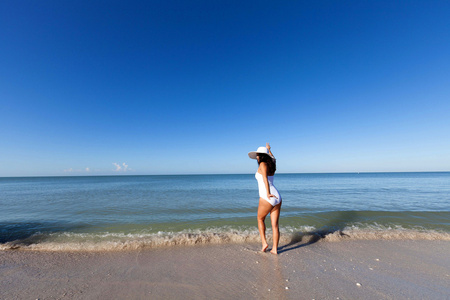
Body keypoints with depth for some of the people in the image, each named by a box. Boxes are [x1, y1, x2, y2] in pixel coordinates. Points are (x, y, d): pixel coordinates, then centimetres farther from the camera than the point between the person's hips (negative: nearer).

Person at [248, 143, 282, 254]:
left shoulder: (263, 164, -7)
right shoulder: (272, 165, 14)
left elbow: (265, 177, -25)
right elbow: (273, 159, 40)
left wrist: (268, 193, -29)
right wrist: (269, 150, 53)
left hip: (267, 199, -7)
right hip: (278, 198, 7)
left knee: (260, 219, 19)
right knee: (275, 225, 12)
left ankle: (264, 242, 16)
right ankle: (275, 249, 19)